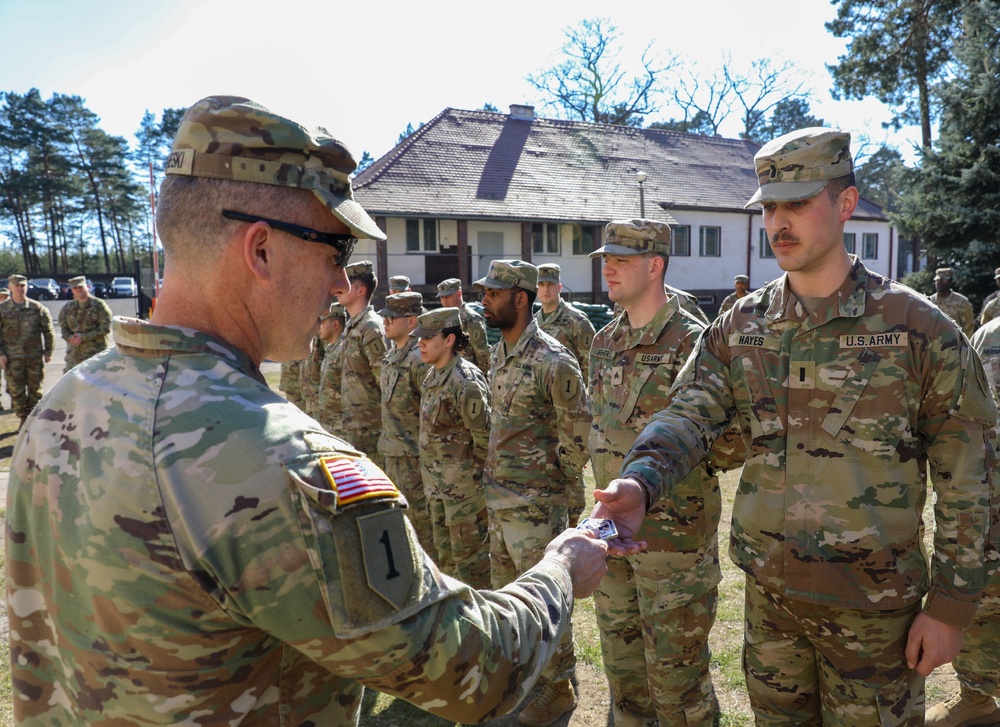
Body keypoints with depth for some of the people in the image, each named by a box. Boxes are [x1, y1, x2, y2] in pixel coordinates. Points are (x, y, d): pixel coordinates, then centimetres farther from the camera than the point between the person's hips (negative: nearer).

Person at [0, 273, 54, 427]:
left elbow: (48, 331, 6)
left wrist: (48, 351, 3)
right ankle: (23, 418, 14)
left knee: (35, 388, 7)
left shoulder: (37, 308, 2)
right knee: (16, 390, 3)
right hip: (13, 357, 0)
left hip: (35, 355, 0)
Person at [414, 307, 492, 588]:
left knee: (468, 553, 3)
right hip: (437, 482, 9)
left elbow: (484, 435, -19)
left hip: (463, 483, -9)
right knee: (444, 548, 21)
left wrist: (474, 470, -8)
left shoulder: (465, 381, -22)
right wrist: (432, 475, 16)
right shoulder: (433, 375, 7)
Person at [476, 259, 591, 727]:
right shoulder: (498, 353, 8)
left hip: (536, 503, -8)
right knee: (506, 592, 21)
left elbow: (578, 432, -14)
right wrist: (494, 471, 15)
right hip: (498, 496, 9)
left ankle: (559, 688, 25)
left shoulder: (552, 361, -19)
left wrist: (559, 483, -7)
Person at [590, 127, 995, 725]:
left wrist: (950, 606, -6)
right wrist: (640, 483, -33)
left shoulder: (918, 328, -11)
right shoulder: (740, 328, -1)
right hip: (768, 592, 3)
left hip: (874, 603, -3)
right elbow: (689, 416, -12)